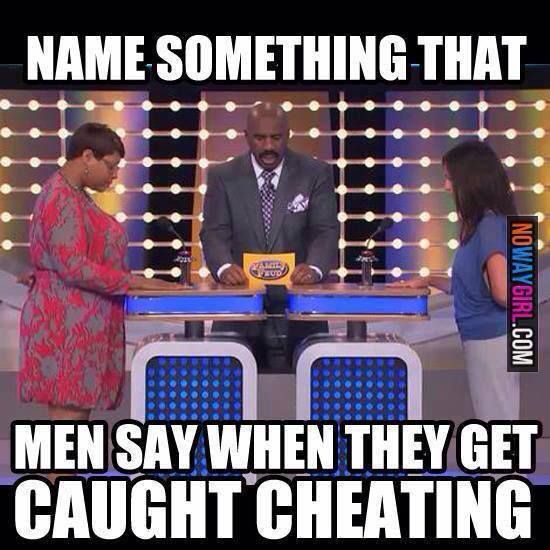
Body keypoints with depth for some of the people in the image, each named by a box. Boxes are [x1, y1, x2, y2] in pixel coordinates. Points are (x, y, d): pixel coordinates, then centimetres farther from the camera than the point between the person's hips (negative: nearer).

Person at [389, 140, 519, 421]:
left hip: (492, 341, -9)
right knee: (495, 422, 16)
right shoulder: (481, 225, 10)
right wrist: (429, 281, 14)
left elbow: (503, 292, -27)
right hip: (484, 338, 9)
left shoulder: (490, 225, -18)